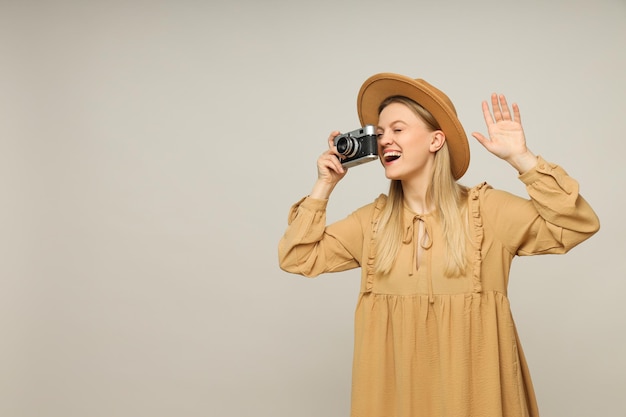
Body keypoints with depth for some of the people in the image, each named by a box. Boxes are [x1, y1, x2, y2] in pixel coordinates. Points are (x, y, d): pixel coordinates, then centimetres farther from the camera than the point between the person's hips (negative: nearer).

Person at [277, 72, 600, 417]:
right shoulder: (373, 220, 3)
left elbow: (577, 226, -12)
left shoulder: (485, 210, -6)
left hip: (472, 386, -3)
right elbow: (297, 258, 3)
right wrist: (324, 186, -2)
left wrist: (521, 158, -19)